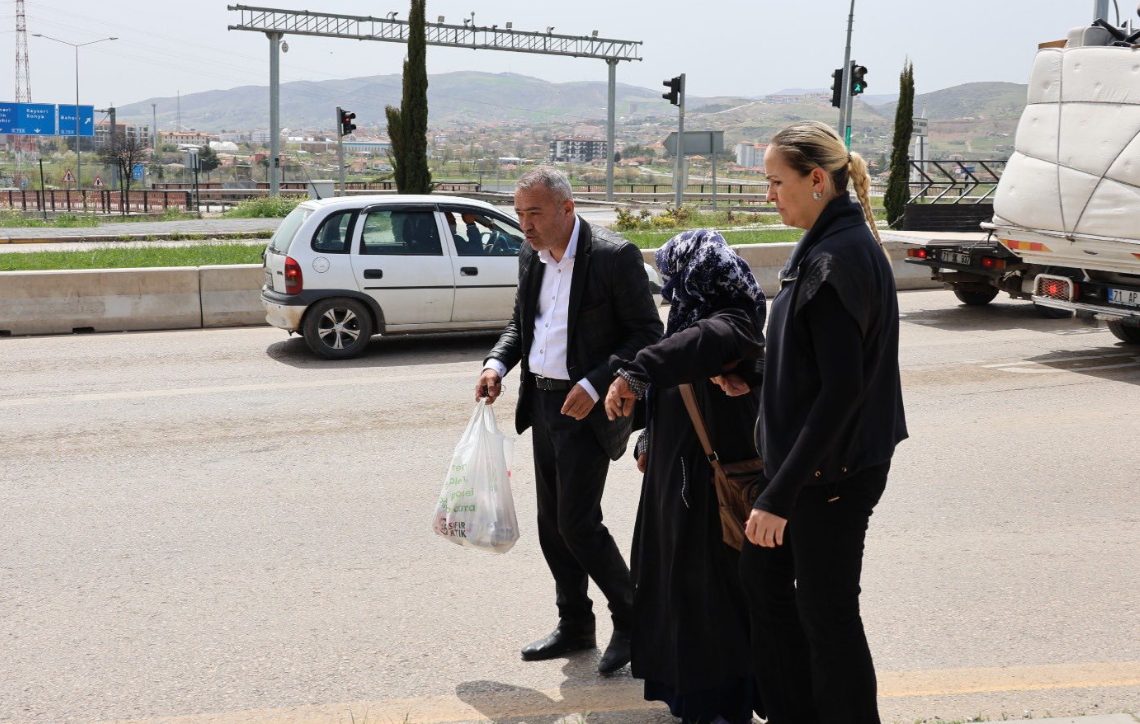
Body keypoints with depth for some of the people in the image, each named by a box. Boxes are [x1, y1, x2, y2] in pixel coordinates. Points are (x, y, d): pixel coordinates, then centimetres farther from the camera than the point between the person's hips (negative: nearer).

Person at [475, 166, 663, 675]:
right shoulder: (531, 256, 7)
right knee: (552, 524, 13)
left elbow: (647, 333, -14)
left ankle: (630, 618, 13)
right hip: (543, 403, 8)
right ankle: (575, 627, 28)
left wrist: (594, 385, -22)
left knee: (577, 522, -8)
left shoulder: (614, 256, -15)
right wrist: (497, 365, 0)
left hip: (587, 407, -8)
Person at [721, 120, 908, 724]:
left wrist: (780, 495, -26)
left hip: (833, 470, -10)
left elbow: (841, 390, -26)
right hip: (802, 453, 10)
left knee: (826, 610, 3)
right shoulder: (831, 245, 8)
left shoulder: (838, 259, -22)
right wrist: (754, 377, 17)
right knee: (761, 574, 20)